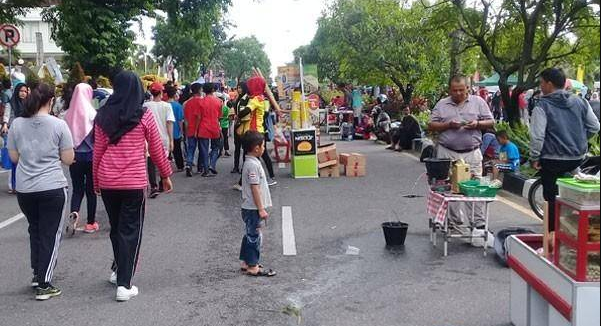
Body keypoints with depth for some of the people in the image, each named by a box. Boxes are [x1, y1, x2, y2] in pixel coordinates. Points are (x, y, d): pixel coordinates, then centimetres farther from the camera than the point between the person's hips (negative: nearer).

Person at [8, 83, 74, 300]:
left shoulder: (16, 124, 0)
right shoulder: (58, 125, -9)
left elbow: (14, 157, 8)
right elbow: (68, 159, -6)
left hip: (24, 189, 4)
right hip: (52, 188, -4)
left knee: (35, 230, 22)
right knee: (50, 235, 5)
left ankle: (37, 274, 29)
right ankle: (44, 285, 5)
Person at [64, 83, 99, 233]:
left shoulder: (68, 114, -3)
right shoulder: (91, 113, -12)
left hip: (74, 156, 3)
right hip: (90, 155, -2)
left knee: (77, 188, 13)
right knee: (91, 189, 9)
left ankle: (74, 212, -13)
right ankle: (90, 223, 15)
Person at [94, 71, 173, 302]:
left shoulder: (104, 115, 2)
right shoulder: (144, 116, -5)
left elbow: (98, 151, 6)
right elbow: (157, 149, 2)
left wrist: (96, 180, 17)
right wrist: (166, 175, 16)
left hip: (107, 180, 3)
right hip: (134, 181, -3)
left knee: (116, 227, 21)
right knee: (130, 231, 3)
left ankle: (118, 270, 35)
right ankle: (124, 285, -1)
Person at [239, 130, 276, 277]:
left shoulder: (250, 162, 11)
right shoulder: (253, 165, -20)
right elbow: (255, 188, -22)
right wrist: (261, 209, -19)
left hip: (250, 208, 10)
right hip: (253, 208, -10)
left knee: (250, 235, 17)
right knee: (255, 236, -1)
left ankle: (246, 262, 27)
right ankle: (253, 267, 7)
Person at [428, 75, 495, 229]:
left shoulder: (478, 102, 8)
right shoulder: (442, 104, 9)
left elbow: (490, 123, 8)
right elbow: (431, 125, 6)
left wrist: (477, 124, -12)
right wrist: (448, 125, -10)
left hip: (472, 154, -1)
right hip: (447, 153, 1)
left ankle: (478, 223, 1)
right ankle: (453, 222, 15)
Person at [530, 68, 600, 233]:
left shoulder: (542, 106, -11)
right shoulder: (580, 102, 5)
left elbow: (537, 136, -17)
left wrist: (534, 157, -6)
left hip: (552, 160, -5)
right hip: (577, 158, 5)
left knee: (553, 198, 4)